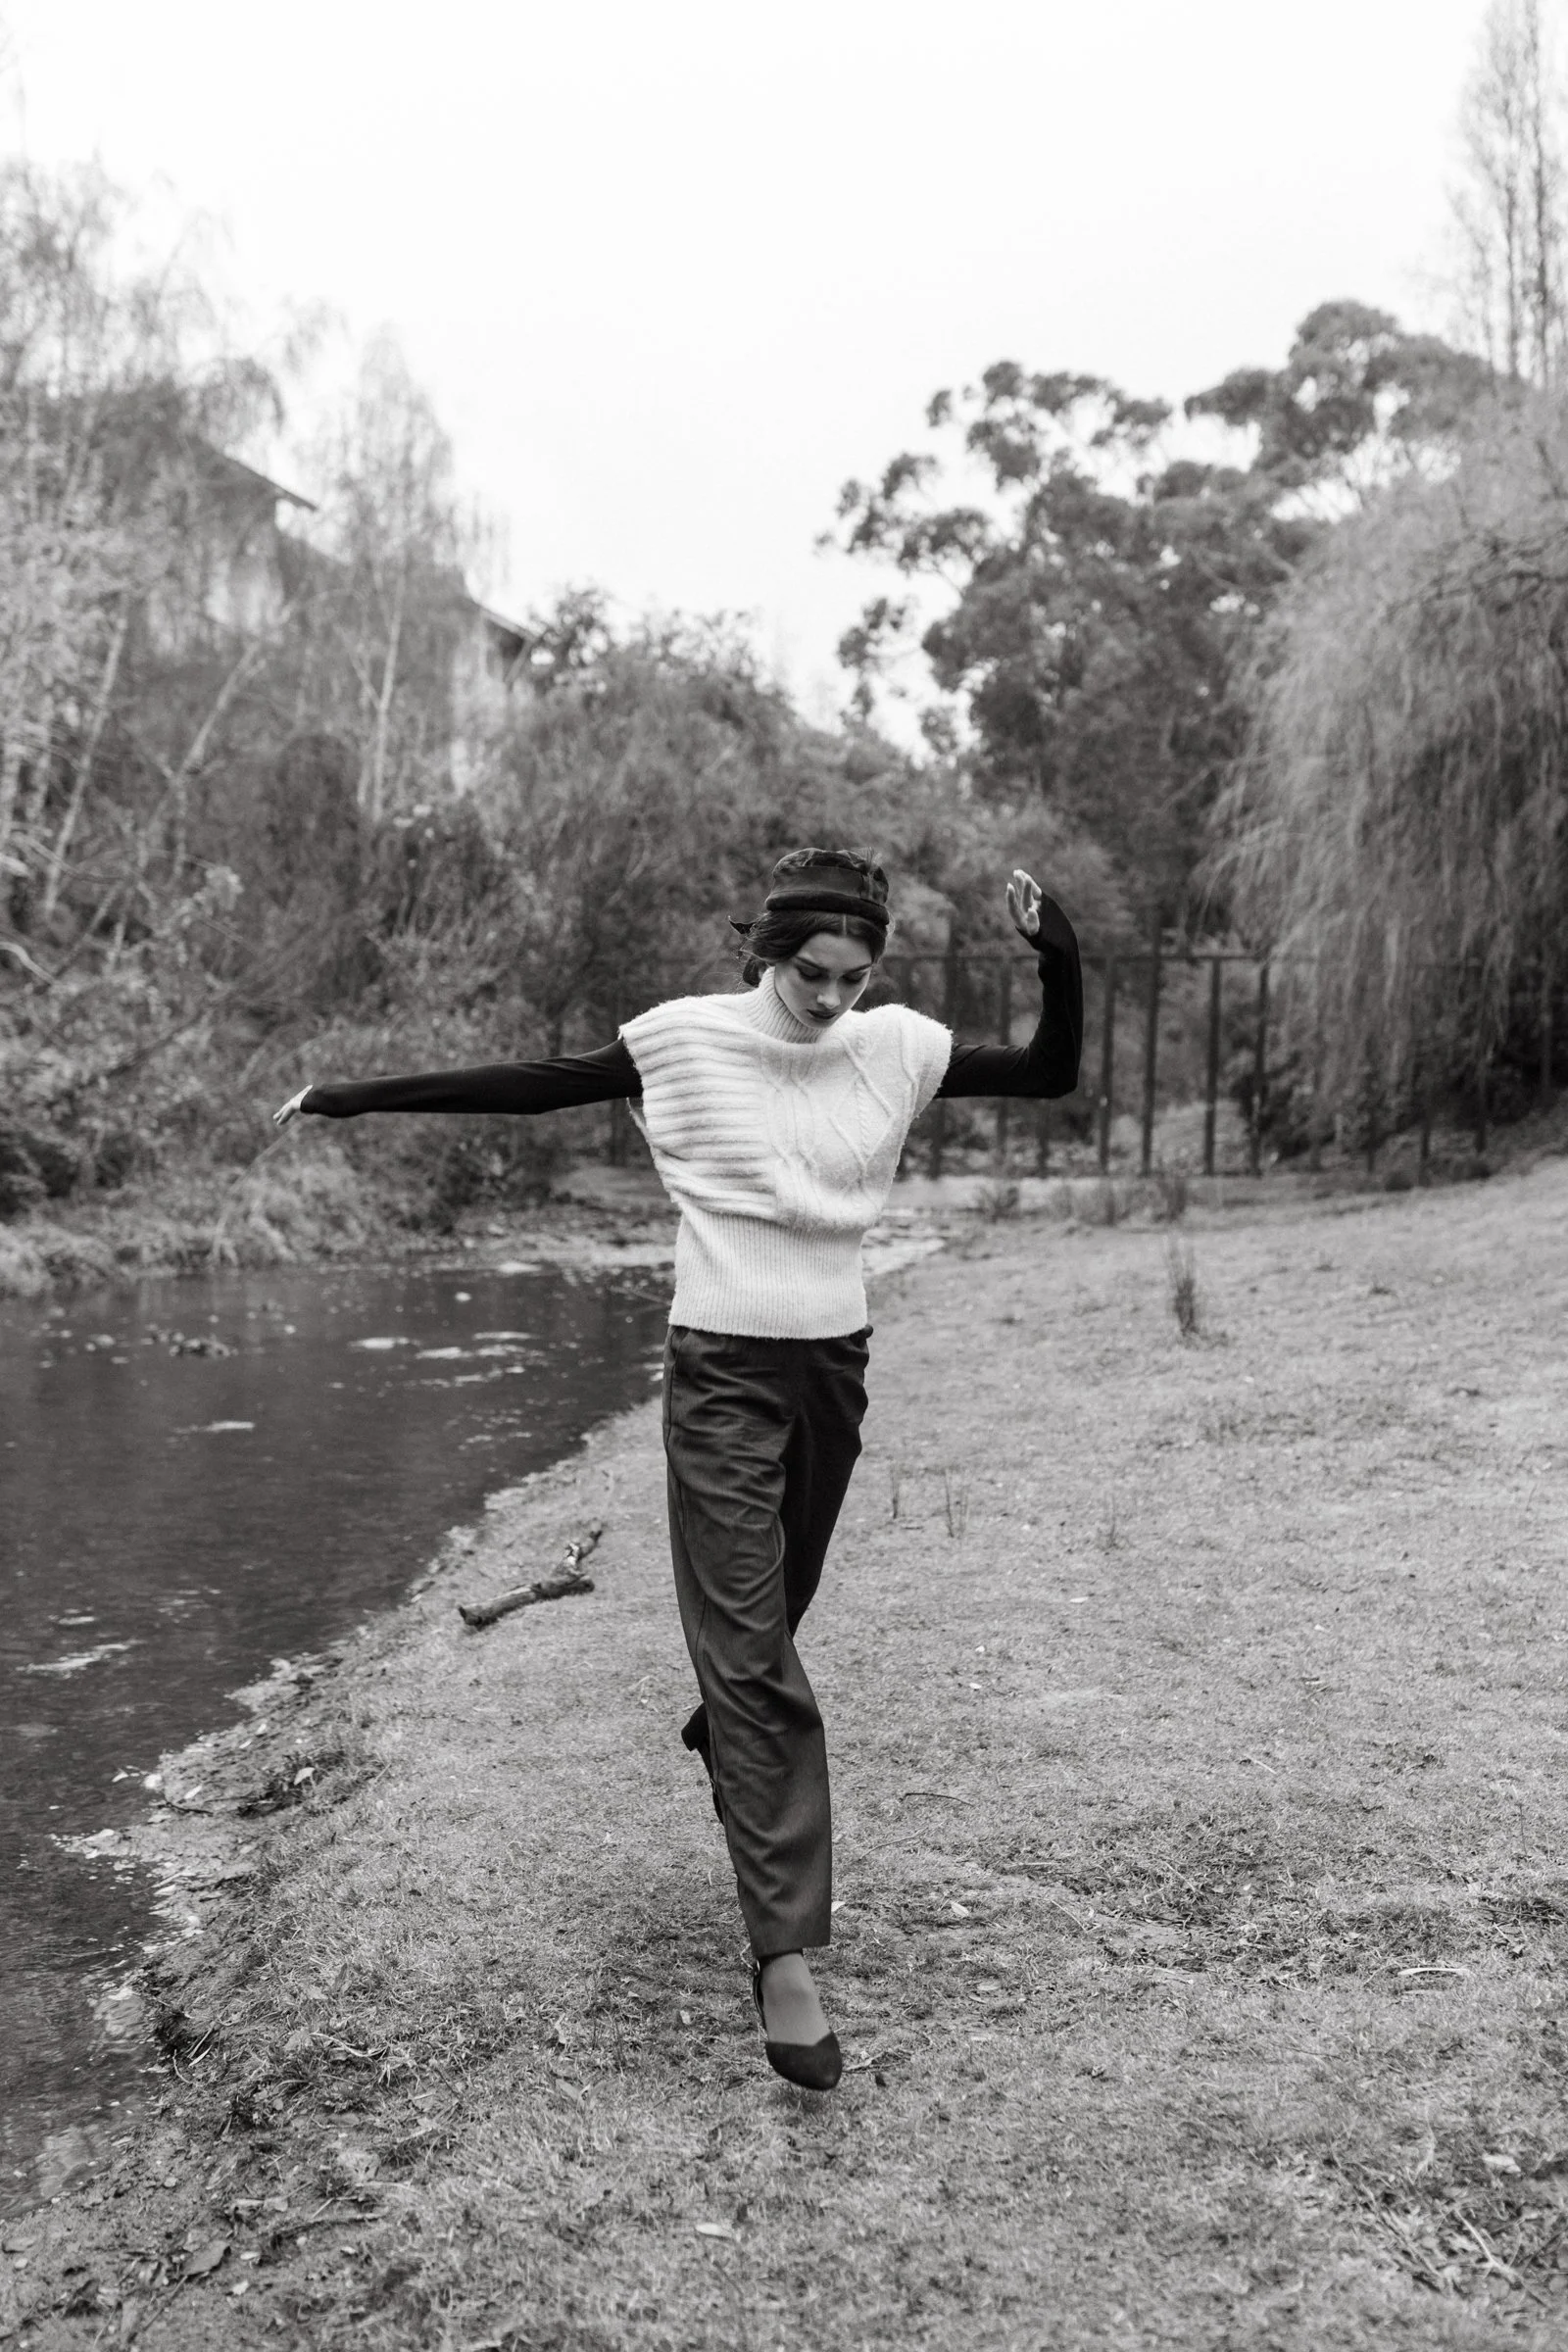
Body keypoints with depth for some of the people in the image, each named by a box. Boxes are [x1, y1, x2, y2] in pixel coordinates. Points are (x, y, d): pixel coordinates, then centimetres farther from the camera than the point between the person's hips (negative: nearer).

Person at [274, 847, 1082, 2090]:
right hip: (724, 1373, -4)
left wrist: (1059, 956, -12)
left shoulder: (895, 1047, 0)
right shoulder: (685, 1040, -9)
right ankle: (786, 1951, -5)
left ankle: (725, 1738, 53)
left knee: (766, 1620, 19)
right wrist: (358, 1096, -3)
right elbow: (530, 1083, -5)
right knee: (754, 1656, -7)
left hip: (835, 1367, 4)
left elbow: (1053, 1074, 4)